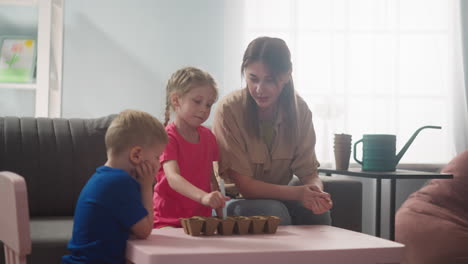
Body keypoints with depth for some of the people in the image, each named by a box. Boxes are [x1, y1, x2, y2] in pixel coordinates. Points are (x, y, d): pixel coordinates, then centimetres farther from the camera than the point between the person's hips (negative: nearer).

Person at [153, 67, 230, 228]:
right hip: (168, 221, -6)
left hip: (201, 218, 6)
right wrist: (203, 197, -42)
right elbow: (173, 178, -25)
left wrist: (221, 215, 9)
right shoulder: (167, 138, -9)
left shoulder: (207, 136, 14)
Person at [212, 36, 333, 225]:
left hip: (277, 197, 4)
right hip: (235, 201, -4)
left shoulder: (299, 109, -6)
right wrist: (297, 193, -32)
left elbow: (309, 172, -6)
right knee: (274, 212, -33)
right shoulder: (229, 109, -19)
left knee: (318, 213, -25)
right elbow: (243, 185, -20)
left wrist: (316, 190, -31)